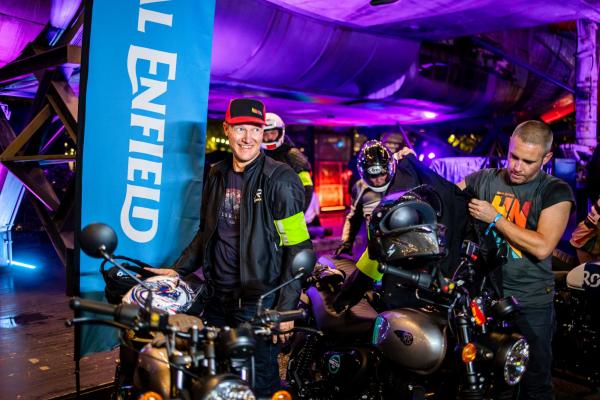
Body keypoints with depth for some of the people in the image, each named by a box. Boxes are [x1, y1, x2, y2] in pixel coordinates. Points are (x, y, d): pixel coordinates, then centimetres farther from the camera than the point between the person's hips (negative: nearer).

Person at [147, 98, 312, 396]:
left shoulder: (280, 179, -11)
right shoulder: (217, 175, 9)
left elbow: (298, 247, -13)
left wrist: (286, 307, -16)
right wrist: (179, 270, 9)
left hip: (259, 302, -6)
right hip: (217, 298, 6)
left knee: (260, 383, 2)